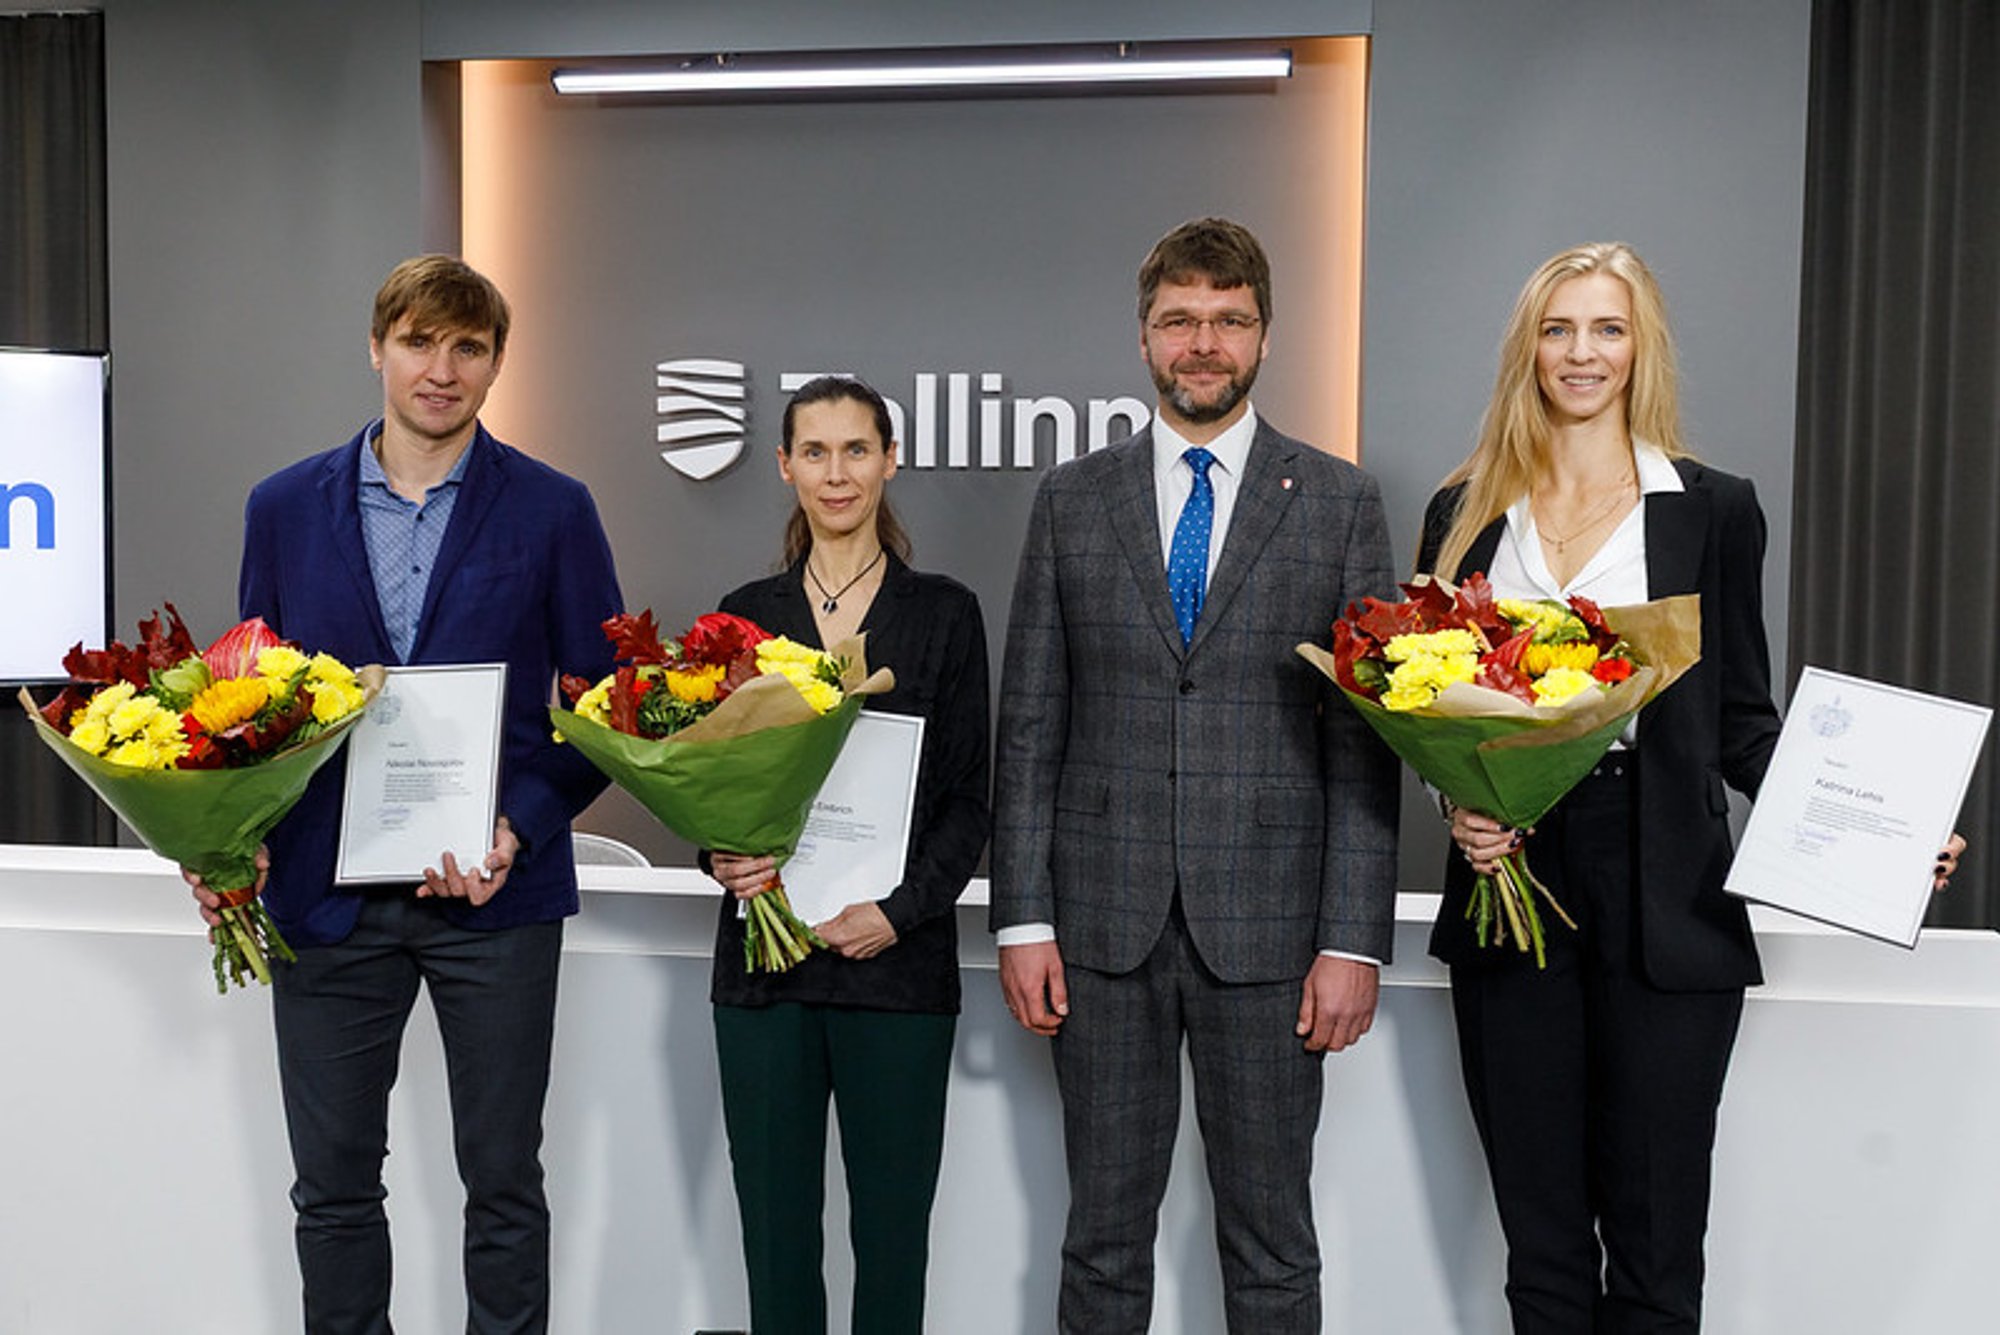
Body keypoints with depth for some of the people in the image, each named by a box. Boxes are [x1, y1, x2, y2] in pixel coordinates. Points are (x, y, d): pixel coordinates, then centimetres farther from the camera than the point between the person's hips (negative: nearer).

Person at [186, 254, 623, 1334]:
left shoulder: (552, 510, -1)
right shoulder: (283, 507, 7)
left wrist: (521, 828, -14)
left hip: (493, 892, -2)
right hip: (325, 891, 2)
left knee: (502, 1184, 10)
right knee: (332, 1186, 14)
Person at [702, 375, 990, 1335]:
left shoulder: (943, 613, 2)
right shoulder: (746, 613, 9)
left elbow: (967, 798, 0)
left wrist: (898, 911, -12)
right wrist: (721, 857, -8)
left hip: (898, 959, -2)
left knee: (892, 1226, 6)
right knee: (775, 1220, 11)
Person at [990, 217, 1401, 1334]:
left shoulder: (1339, 502, 3)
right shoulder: (1074, 499, 7)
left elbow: (1365, 739, 0)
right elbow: (1031, 726, 5)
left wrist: (1354, 940, -6)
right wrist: (1024, 916, -1)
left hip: (1267, 925, -1)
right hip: (1105, 921, 1)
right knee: (1103, 1242, 12)